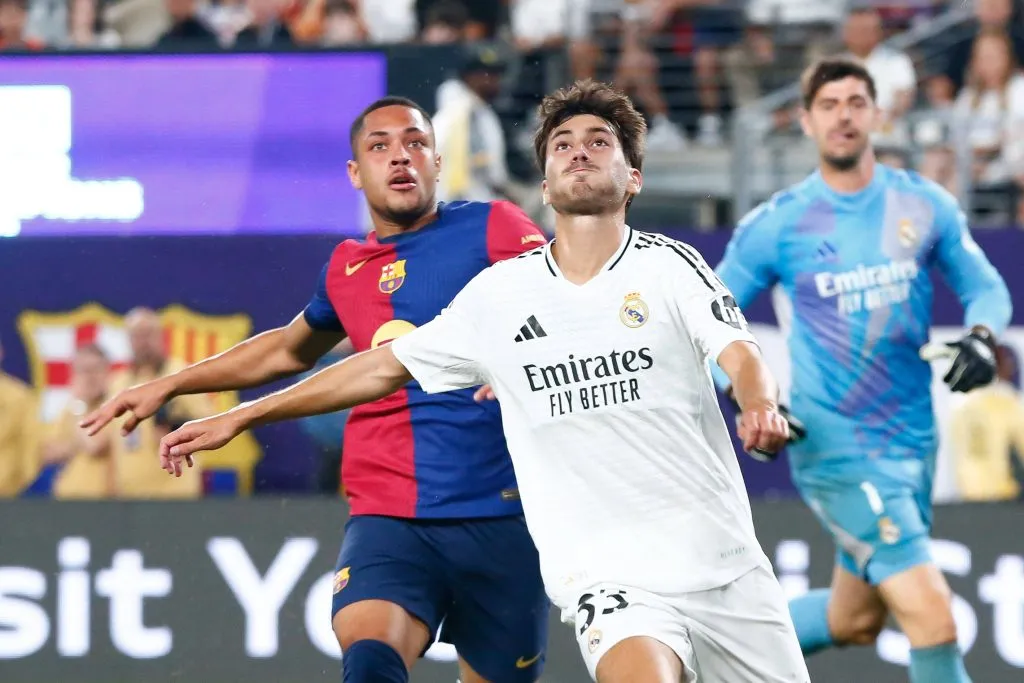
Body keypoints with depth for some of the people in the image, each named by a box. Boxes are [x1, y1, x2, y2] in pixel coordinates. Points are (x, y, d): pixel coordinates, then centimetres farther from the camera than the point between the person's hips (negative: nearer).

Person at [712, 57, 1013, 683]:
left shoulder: (925, 205, 2)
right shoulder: (777, 226, -6)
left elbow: (985, 286, 13)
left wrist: (981, 335, -10)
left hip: (915, 443, 5)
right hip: (836, 452, -5)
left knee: (854, 623, 19)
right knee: (933, 619, -17)